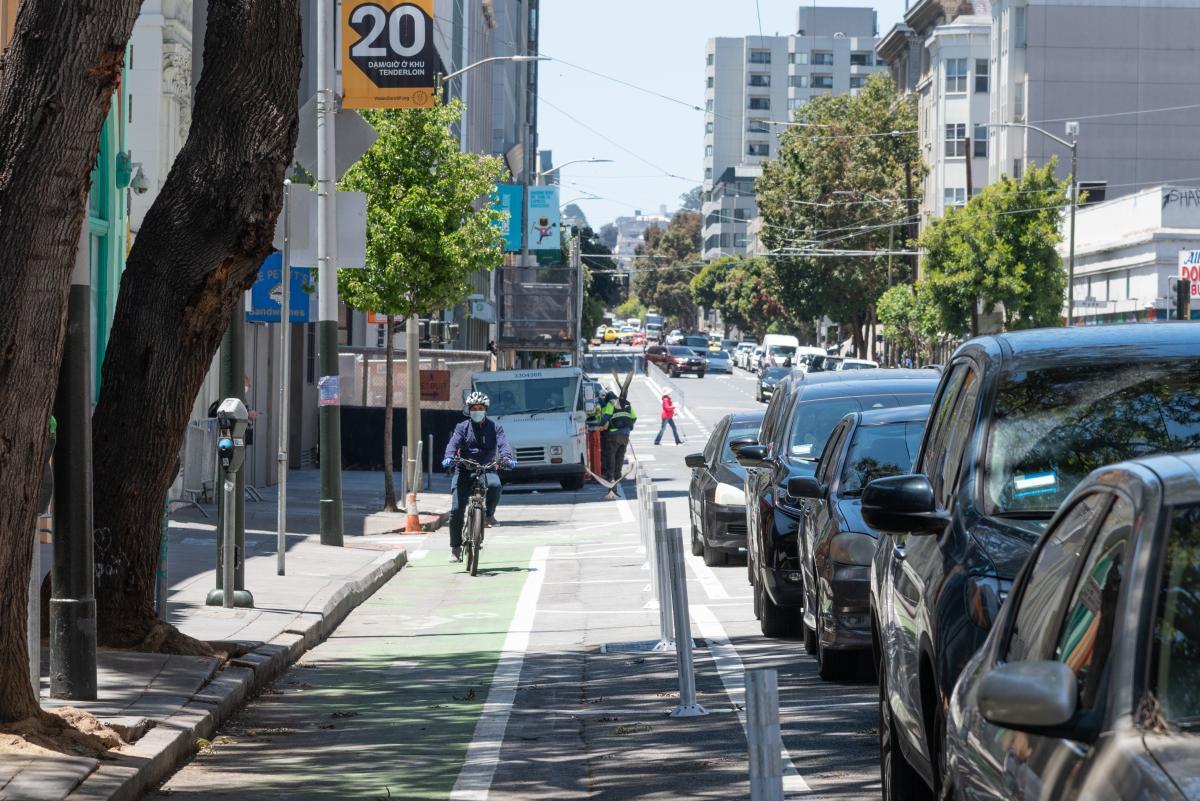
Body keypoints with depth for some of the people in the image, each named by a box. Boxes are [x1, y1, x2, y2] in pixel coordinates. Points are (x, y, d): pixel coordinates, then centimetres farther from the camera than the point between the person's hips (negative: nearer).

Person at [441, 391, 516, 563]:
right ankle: (455, 548, 1)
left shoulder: (494, 427, 8)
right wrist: (449, 457, -30)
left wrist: (507, 458, -29)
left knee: (495, 485, -36)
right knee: (457, 509, -11)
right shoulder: (462, 427, 8)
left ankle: (489, 513, -6)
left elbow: (502, 444, -7)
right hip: (464, 470, 0)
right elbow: (453, 443, -8)